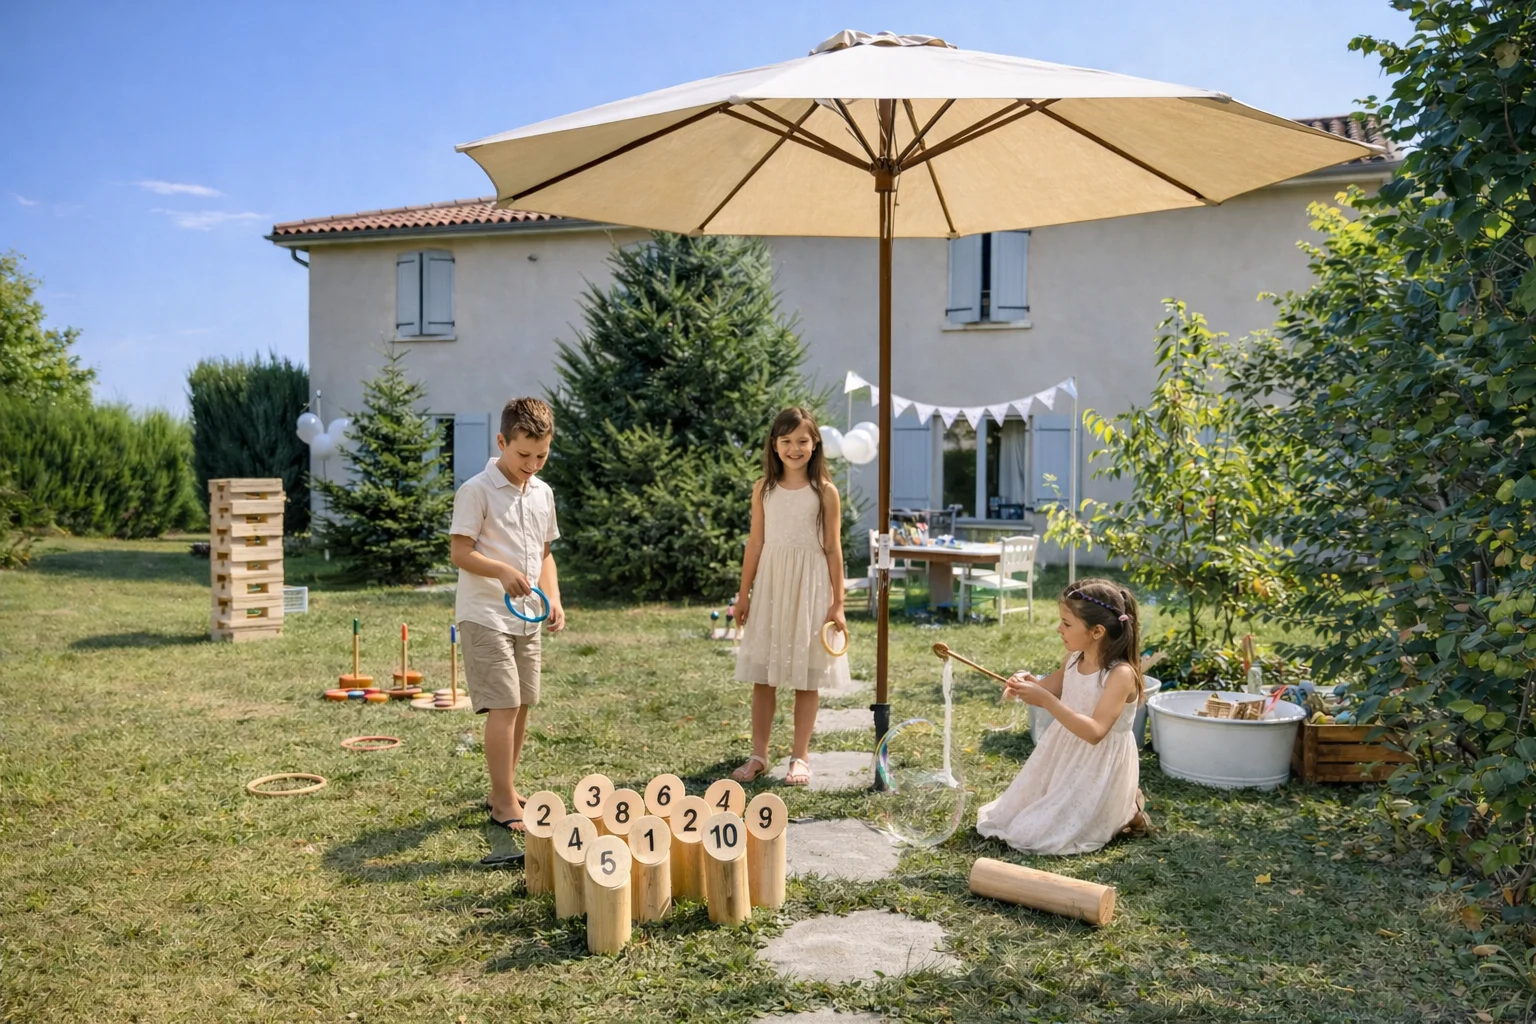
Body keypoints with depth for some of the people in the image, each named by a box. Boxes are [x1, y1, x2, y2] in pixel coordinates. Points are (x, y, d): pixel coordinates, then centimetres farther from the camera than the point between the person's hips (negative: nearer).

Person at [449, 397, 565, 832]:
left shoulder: (542, 493, 10)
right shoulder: (477, 491, -11)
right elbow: (460, 552, -13)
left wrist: (553, 599, 3)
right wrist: (502, 571, -29)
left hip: (527, 617, 7)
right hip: (485, 616, -7)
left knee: (522, 705, 12)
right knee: (504, 707, -10)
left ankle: (503, 791, 25)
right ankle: (505, 803, -1)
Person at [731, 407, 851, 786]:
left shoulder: (824, 492, -2)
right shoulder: (764, 489, 4)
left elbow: (833, 548, -2)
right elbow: (755, 543, 6)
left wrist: (837, 603, -4)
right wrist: (744, 593, 5)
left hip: (809, 587, -2)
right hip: (769, 584, 2)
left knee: (806, 678, 4)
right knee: (762, 675, 6)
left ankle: (800, 757, 15)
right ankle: (758, 755, 17)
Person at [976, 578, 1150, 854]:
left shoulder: (1121, 674, -26)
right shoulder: (1073, 659, -4)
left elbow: (1094, 732, -32)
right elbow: (1052, 690, 14)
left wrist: (1045, 700, -37)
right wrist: (1029, 683, -10)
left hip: (1099, 768, -8)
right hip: (1064, 755, 8)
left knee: (1038, 833, -9)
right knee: (1012, 815, 15)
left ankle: (1122, 815, 9)